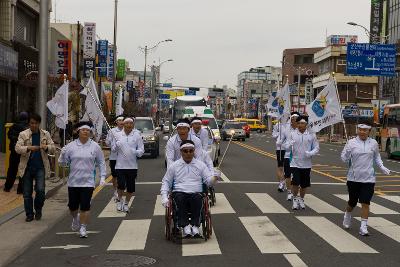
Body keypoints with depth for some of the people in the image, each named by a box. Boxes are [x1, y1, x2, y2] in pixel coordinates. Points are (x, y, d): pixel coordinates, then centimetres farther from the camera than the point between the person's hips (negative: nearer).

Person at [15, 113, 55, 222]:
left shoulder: (45, 134, 7)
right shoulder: (23, 134, 2)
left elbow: (53, 147, 6)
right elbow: (17, 148, -7)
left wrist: (46, 147, -16)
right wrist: (28, 148, -25)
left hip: (40, 167, 0)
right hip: (27, 167, 0)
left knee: (40, 190, -10)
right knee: (27, 193, 5)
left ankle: (38, 210, 15)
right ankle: (29, 214, 18)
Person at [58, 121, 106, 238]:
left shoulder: (95, 147, 1)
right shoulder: (71, 146, 1)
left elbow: (101, 163, 8)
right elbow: (63, 163, 2)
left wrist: (102, 177, 1)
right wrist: (63, 154, -18)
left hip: (88, 182, -1)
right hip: (73, 181, 2)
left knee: (85, 206, -4)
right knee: (72, 206, 12)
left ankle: (83, 228, 10)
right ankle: (76, 219, 43)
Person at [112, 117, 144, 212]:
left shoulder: (137, 135, 3)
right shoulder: (118, 135, 6)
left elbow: (141, 150, 1)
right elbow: (113, 149, 10)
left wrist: (136, 152, -20)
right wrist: (116, 146, -12)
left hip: (132, 166, 0)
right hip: (120, 165, 0)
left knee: (131, 187, 5)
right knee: (121, 185, -10)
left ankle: (126, 203, 28)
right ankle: (119, 199, 19)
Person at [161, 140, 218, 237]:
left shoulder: (201, 165, 14)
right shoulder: (174, 166, 14)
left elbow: (209, 181, 6)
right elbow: (166, 182, 14)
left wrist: (215, 177, -19)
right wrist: (164, 197, -2)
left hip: (196, 193, 0)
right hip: (179, 193, 0)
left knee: (197, 198, -35)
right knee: (179, 198, -35)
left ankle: (195, 225, -30)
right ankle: (185, 225, -32)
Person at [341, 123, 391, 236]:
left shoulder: (373, 143, 3)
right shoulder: (351, 142, -3)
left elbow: (377, 157, 17)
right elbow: (344, 157, -3)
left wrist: (382, 167, 3)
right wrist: (347, 154, -24)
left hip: (368, 178, 0)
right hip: (353, 178, 0)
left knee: (365, 202, -5)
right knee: (352, 202, 13)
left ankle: (363, 227, 3)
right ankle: (347, 216, 44)